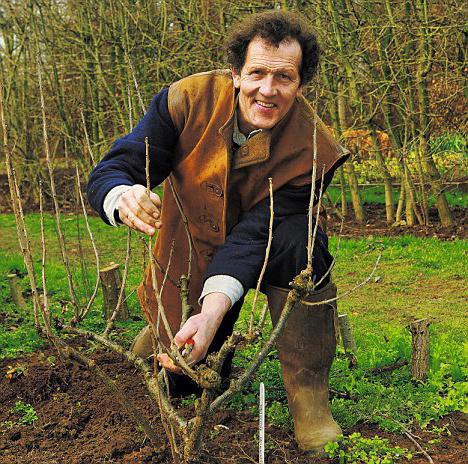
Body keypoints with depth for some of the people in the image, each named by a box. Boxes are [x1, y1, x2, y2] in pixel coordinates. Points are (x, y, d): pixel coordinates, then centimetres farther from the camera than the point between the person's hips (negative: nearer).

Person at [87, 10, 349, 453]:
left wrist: (213, 311, -51)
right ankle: (162, 331, 39)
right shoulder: (188, 100, -24)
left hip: (265, 254, -1)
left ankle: (308, 400, -20)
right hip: (188, 254, 1)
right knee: (169, 382, 1)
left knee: (301, 242, -35)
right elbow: (108, 172, -26)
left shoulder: (310, 148, -27)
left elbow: (253, 232, -35)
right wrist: (123, 197, -51)